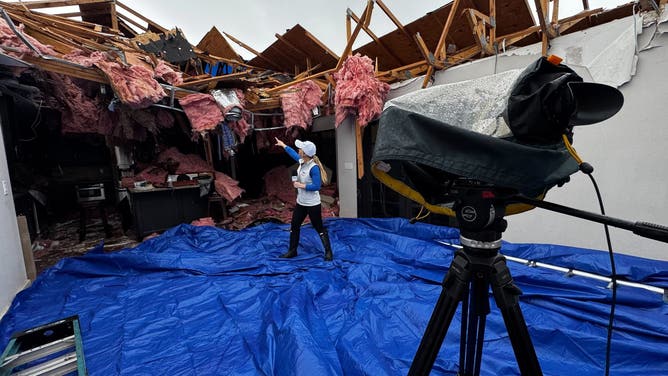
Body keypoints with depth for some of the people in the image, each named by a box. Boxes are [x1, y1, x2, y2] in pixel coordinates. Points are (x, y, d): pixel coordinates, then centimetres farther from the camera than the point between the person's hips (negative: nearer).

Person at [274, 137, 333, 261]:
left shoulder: (314, 168, -25)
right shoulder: (302, 161, 0)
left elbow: (317, 186, -24)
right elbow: (294, 154, 21)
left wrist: (301, 185, -20)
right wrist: (283, 145, 31)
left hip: (312, 204, -9)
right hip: (300, 203, 9)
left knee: (320, 229, 5)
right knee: (294, 227, 17)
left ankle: (328, 252, 22)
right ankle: (292, 251, 34)